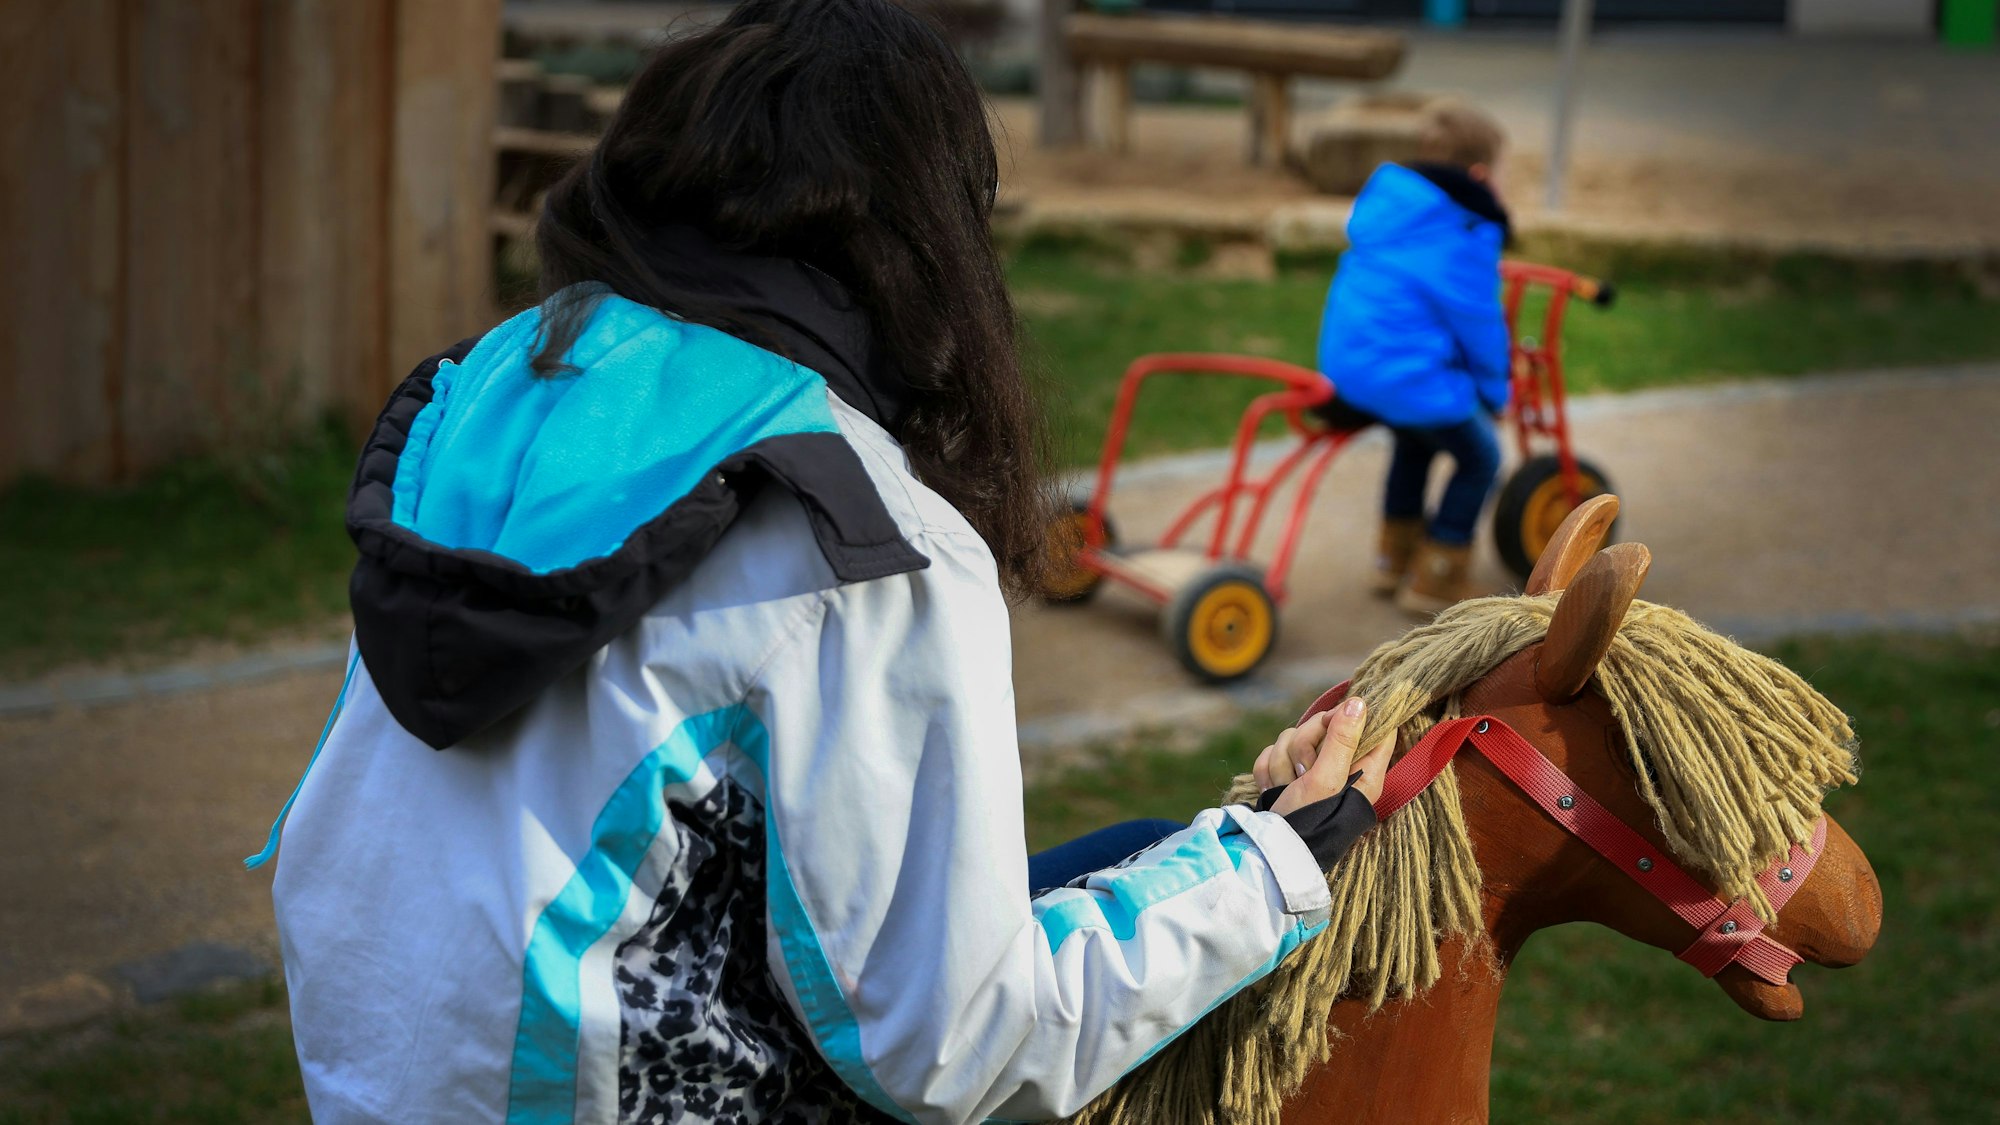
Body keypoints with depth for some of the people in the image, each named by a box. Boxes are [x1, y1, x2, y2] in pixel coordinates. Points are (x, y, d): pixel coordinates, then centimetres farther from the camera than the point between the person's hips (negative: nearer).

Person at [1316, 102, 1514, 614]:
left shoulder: (1383, 202, 11)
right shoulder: (1466, 234, -14)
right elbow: (1479, 322, -9)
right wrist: (1494, 393, 8)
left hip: (1345, 365, 8)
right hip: (1410, 378, -8)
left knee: (1415, 441, 33)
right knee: (1479, 458, 11)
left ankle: (1394, 558, 38)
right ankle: (1435, 581, 12)